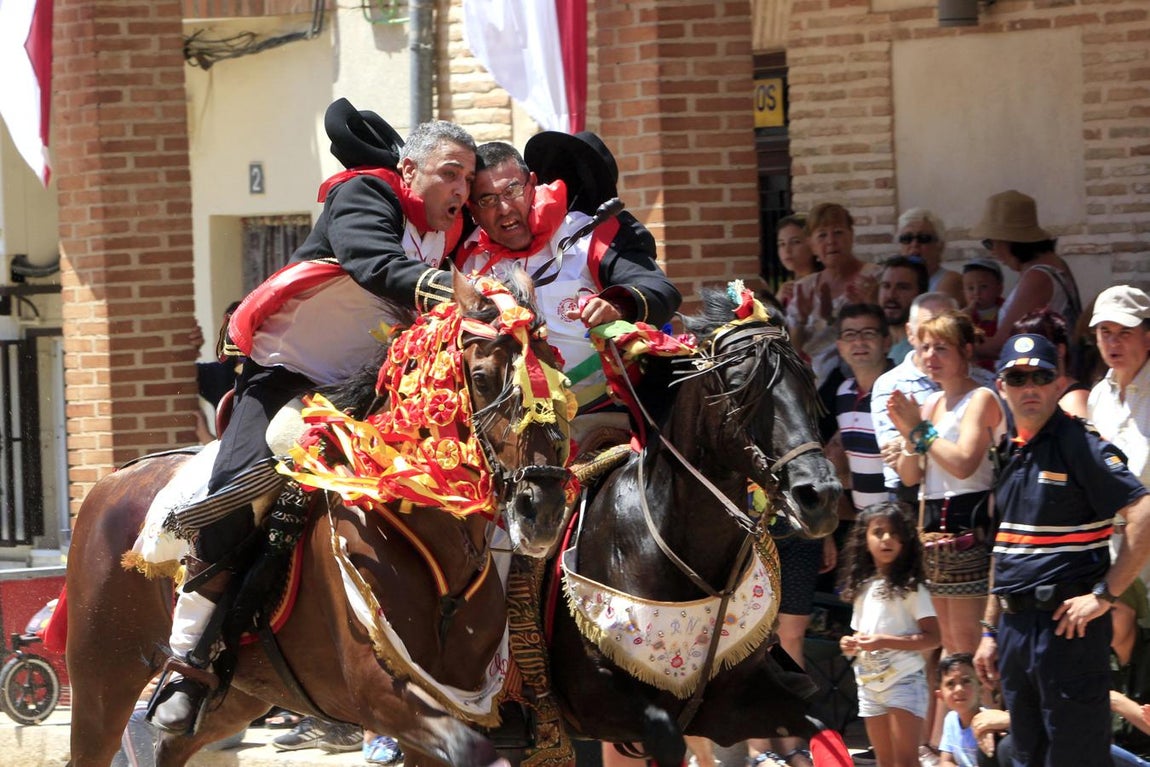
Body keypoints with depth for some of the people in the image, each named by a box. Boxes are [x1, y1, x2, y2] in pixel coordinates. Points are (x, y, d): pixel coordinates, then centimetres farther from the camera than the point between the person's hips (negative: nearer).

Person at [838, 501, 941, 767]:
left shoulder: (910, 587, -9)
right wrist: (851, 645, 0)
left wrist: (885, 641, -22)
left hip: (903, 680, -7)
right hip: (869, 683, 7)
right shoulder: (863, 587, 12)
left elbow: (932, 637, -15)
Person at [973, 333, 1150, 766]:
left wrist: (1104, 595, -19)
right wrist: (990, 632, 19)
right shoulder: (1012, 455, 14)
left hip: (1066, 627, -8)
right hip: (1016, 626, 8)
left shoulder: (1080, 446, -10)